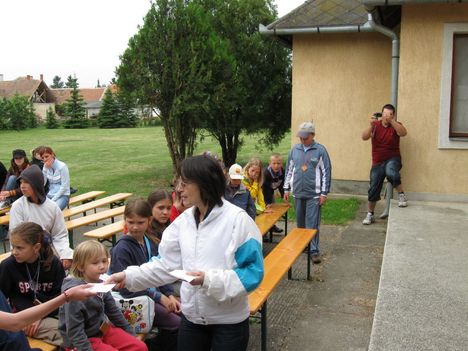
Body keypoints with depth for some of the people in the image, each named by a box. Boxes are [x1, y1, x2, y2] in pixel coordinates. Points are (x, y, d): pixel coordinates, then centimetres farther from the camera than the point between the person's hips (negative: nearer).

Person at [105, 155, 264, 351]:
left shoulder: (237, 219, -18)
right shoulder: (184, 220, 0)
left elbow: (252, 271, -18)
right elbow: (167, 264, 2)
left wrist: (210, 280, -27)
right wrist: (129, 277, -7)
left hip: (229, 320, -5)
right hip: (192, 316, 5)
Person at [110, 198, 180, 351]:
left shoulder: (150, 243, 7)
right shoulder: (122, 248, -15)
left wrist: (170, 295, -2)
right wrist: (159, 297, -18)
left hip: (154, 292, 8)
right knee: (177, 323, -16)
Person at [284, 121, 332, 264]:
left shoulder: (320, 150, -6)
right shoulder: (295, 149, 6)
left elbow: (326, 172, -5)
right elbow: (289, 170, 13)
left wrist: (324, 193, -8)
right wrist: (287, 189, 11)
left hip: (314, 194, -4)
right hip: (298, 193, 4)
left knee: (312, 224, -4)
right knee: (300, 223, 14)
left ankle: (314, 251, 3)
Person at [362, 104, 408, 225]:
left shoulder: (396, 125, -3)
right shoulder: (375, 125, -2)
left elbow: (403, 133, -26)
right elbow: (364, 137, -17)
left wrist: (391, 121, -38)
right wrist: (371, 124, -34)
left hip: (392, 158, -2)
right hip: (377, 162, 2)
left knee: (391, 172, -38)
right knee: (373, 189, 5)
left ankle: (401, 195, -17)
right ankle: (370, 215, 22)